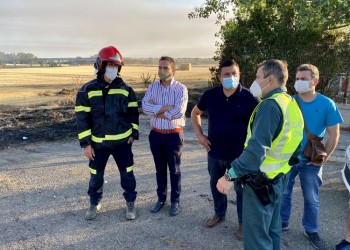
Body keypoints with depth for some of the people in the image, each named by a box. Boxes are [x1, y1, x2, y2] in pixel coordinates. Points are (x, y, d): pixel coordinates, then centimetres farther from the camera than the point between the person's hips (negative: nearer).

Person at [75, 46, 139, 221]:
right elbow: (82, 117, -5)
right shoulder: (88, 90, -6)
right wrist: (85, 143, -8)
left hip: (122, 141, 1)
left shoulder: (125, 89, -1)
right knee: (96, 175, 13)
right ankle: (94, 203, 36)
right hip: (98, 143, 0)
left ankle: (130, 203, 28)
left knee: (127, 173, 7)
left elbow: (133, 112, 7)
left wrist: (133, 133, 0)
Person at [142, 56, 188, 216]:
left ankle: (175, 201, 24)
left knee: (174, 170, 8)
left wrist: (156, 110, -13)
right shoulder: (152, 87, 2)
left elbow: (178, 112, -23)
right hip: (156, 134, 4)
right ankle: (161, 198, 31)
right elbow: (145, 107, -13)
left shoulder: (181, 88, -10)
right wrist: (165, 108, -21)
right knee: (160, 169, 15)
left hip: (174, 135, -3)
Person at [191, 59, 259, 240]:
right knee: (216, 184, 21)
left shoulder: (249, 97, -14)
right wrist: (200, 135, 2)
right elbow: (195, 113, 11)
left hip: (239, 154, -3)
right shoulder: (210, 95, -4)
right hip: (214, 152, 4)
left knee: (242, 189, 11)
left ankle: (243, 223, 32)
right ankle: (219, 213, 44)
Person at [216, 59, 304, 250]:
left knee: (256, 234, 4)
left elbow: (257, 148, -32)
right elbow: (292, 143, 16)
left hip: (262, 179, -10)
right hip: (279, 176, 10)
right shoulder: (291, 103, 8)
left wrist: (231, 175, -33)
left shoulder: (270, 105, -22)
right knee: (271, 228, 23)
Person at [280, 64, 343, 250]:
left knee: (311, 198, 13)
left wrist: (323, 157, -7)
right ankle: (282, 222, 34)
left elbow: (334, 134, -4)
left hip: (311, 161, -1)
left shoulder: (327, 104, -10)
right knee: (283, 193, 14)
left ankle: (311, 230, 32)